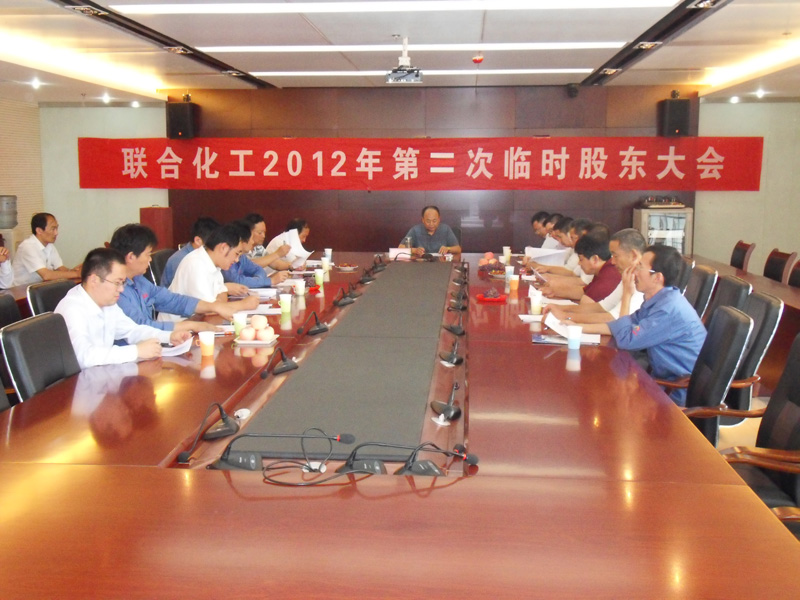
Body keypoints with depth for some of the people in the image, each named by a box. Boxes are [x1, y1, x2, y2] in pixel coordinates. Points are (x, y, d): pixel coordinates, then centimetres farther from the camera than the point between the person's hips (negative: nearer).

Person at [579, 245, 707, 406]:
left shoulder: (669, 308, -26)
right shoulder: (659, 299, 3)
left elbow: (626, 339, -23)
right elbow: (623, 326, 12)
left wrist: (626, 294, -16)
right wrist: (581, 328, 5)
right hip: (665, 380, 8)